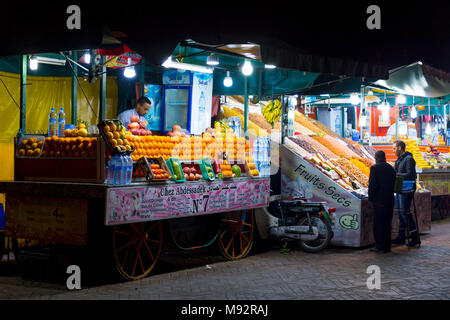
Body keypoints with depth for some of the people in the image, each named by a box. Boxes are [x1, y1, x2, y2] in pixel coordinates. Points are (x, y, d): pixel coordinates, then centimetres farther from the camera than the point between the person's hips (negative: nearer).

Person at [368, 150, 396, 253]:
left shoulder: (375, 168, -9)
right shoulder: (391, 168, 10)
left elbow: (372, 184, -13)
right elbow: (393, 184, 13)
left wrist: (370, 197, -2)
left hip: (379, 201, -6)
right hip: (390, 200, 6)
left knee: (378, 224, -1)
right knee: (387, 223, 11)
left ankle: (379, 246, -1)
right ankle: (387, 246, 14)